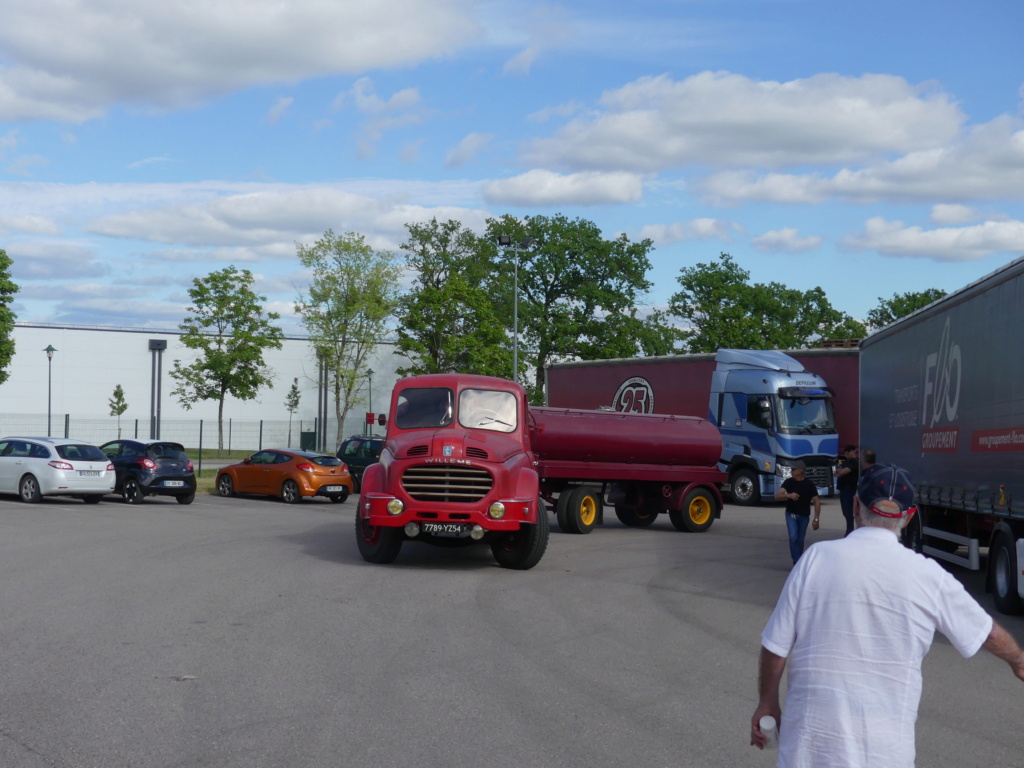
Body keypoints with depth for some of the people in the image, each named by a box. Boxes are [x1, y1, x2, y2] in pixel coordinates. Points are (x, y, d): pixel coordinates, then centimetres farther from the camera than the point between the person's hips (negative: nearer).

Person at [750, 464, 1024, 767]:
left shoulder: (817, 558, -6)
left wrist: (768, 700, 15)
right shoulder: (928, 576, -4)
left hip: (813, 732, 0)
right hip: (884, 743, 1)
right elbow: (988, 632, 12)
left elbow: (776, 645, -1)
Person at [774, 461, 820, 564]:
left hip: (804, 516, 0)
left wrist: (816, 519, -11)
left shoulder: (809, 485, -8)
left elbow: (816, 502, -5)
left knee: (800, 540, 7)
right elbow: (777, 496, -12)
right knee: (793, 537, -16)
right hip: (791, 514, 0)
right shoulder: (789, 482, -5)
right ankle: (797, 562, -13)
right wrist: (788, 495, -32)